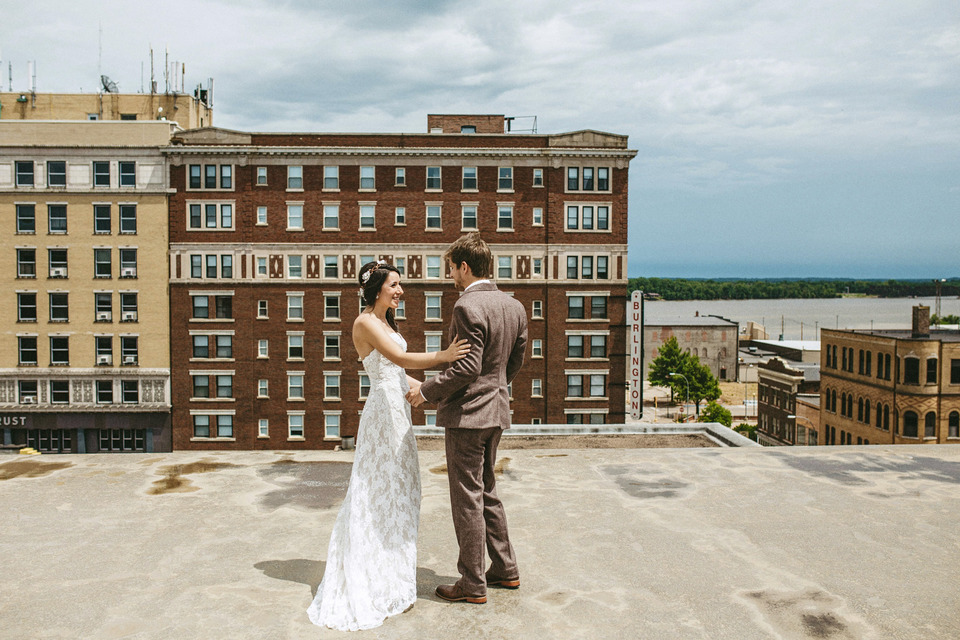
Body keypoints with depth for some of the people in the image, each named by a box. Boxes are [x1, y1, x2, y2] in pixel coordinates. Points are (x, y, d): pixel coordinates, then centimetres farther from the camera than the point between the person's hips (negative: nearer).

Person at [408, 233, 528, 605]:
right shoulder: (514, 307, 7)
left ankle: (473, 585, 12)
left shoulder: (467, 307, -18)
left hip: (466, 412, -9)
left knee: (467, 499, 2)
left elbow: (467, 367, -22)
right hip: (496, 411, 9)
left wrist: (427, 390, -11)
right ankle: (505, 569, 29)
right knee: (486, 491, 21)